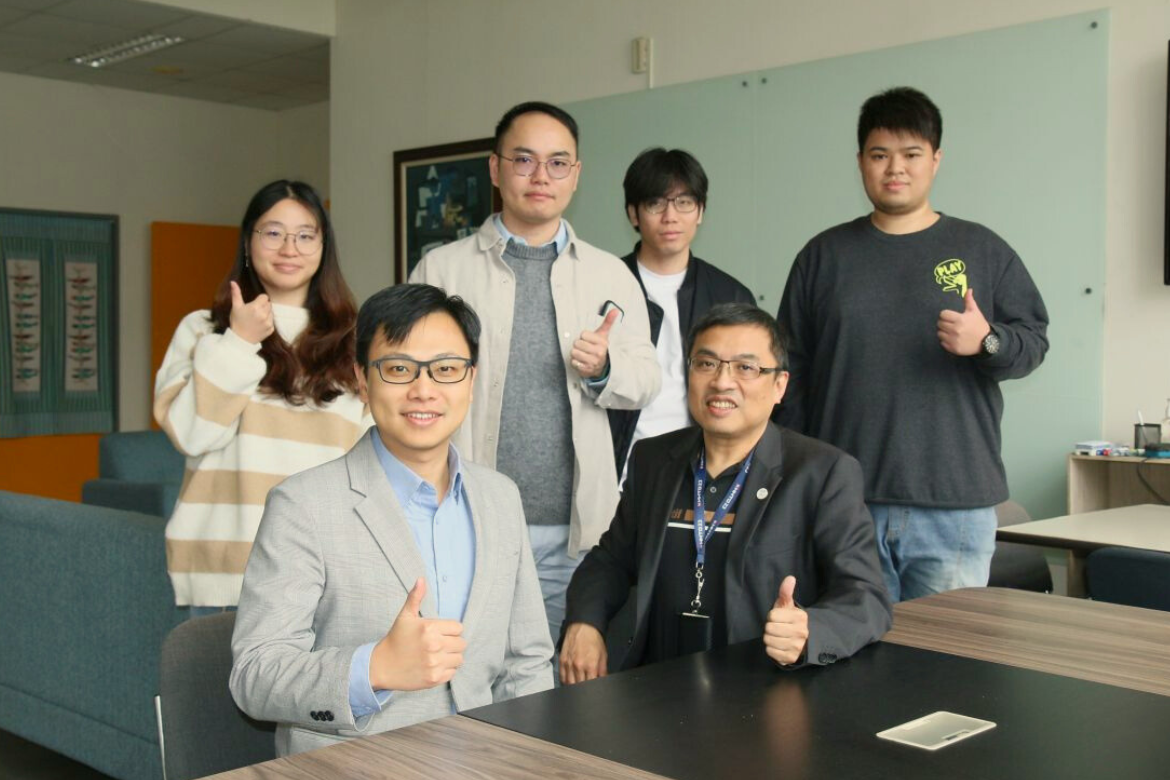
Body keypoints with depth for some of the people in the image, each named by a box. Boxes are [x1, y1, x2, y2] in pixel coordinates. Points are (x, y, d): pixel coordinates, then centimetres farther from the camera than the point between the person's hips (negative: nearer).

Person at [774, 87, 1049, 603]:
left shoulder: (983, 250, 8)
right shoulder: (823, 256, 11)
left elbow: (1034, 341, 7)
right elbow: (793, 372, 10)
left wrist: (987, 342, -16)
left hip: (956, 506, -1)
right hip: (844, 502, 1)